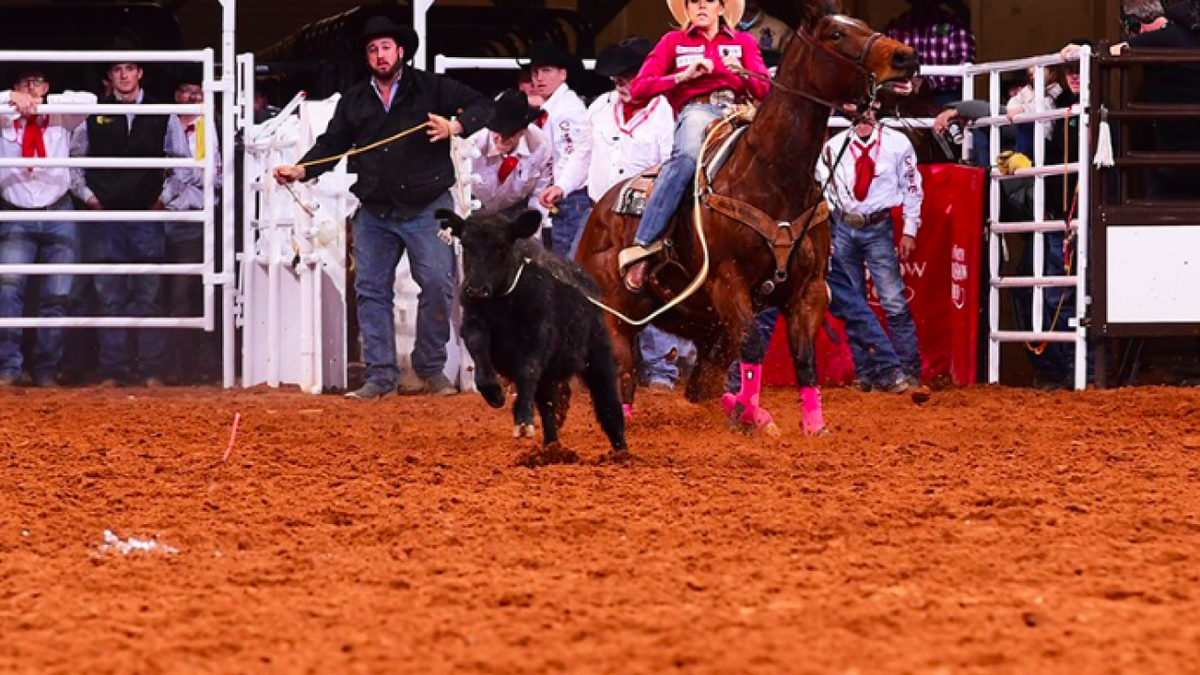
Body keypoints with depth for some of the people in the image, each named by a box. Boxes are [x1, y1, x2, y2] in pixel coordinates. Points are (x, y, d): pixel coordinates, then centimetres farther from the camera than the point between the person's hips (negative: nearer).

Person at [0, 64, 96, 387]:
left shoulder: (61, 119, 5)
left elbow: (88, 100, -9)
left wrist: (44, 102, -14)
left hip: (58, 216, 1)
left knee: (56, 296, 1)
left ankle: (46, 369, 10)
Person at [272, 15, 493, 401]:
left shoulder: (430, 89, 0)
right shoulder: (354, 101, 11)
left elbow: (481, 106, -1)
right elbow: (331, 145, 11)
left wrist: (455, 127, -19)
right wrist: (300, 171, -5)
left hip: (426, 208, -3)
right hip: (375, 212, 3)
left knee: (437, 284, -8)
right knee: (371, 291, 1)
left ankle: (431, 369, 5)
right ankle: (380, 376, 6)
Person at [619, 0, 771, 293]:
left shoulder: (744, 42, 25)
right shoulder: (673, 42, 22)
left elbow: (764, 89, 11)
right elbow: (638, 88, 11)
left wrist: (729, 71, -6)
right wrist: (685, 75, -2)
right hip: (696, 111, -2)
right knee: (688, 153, -40)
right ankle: (640, 248, -45)